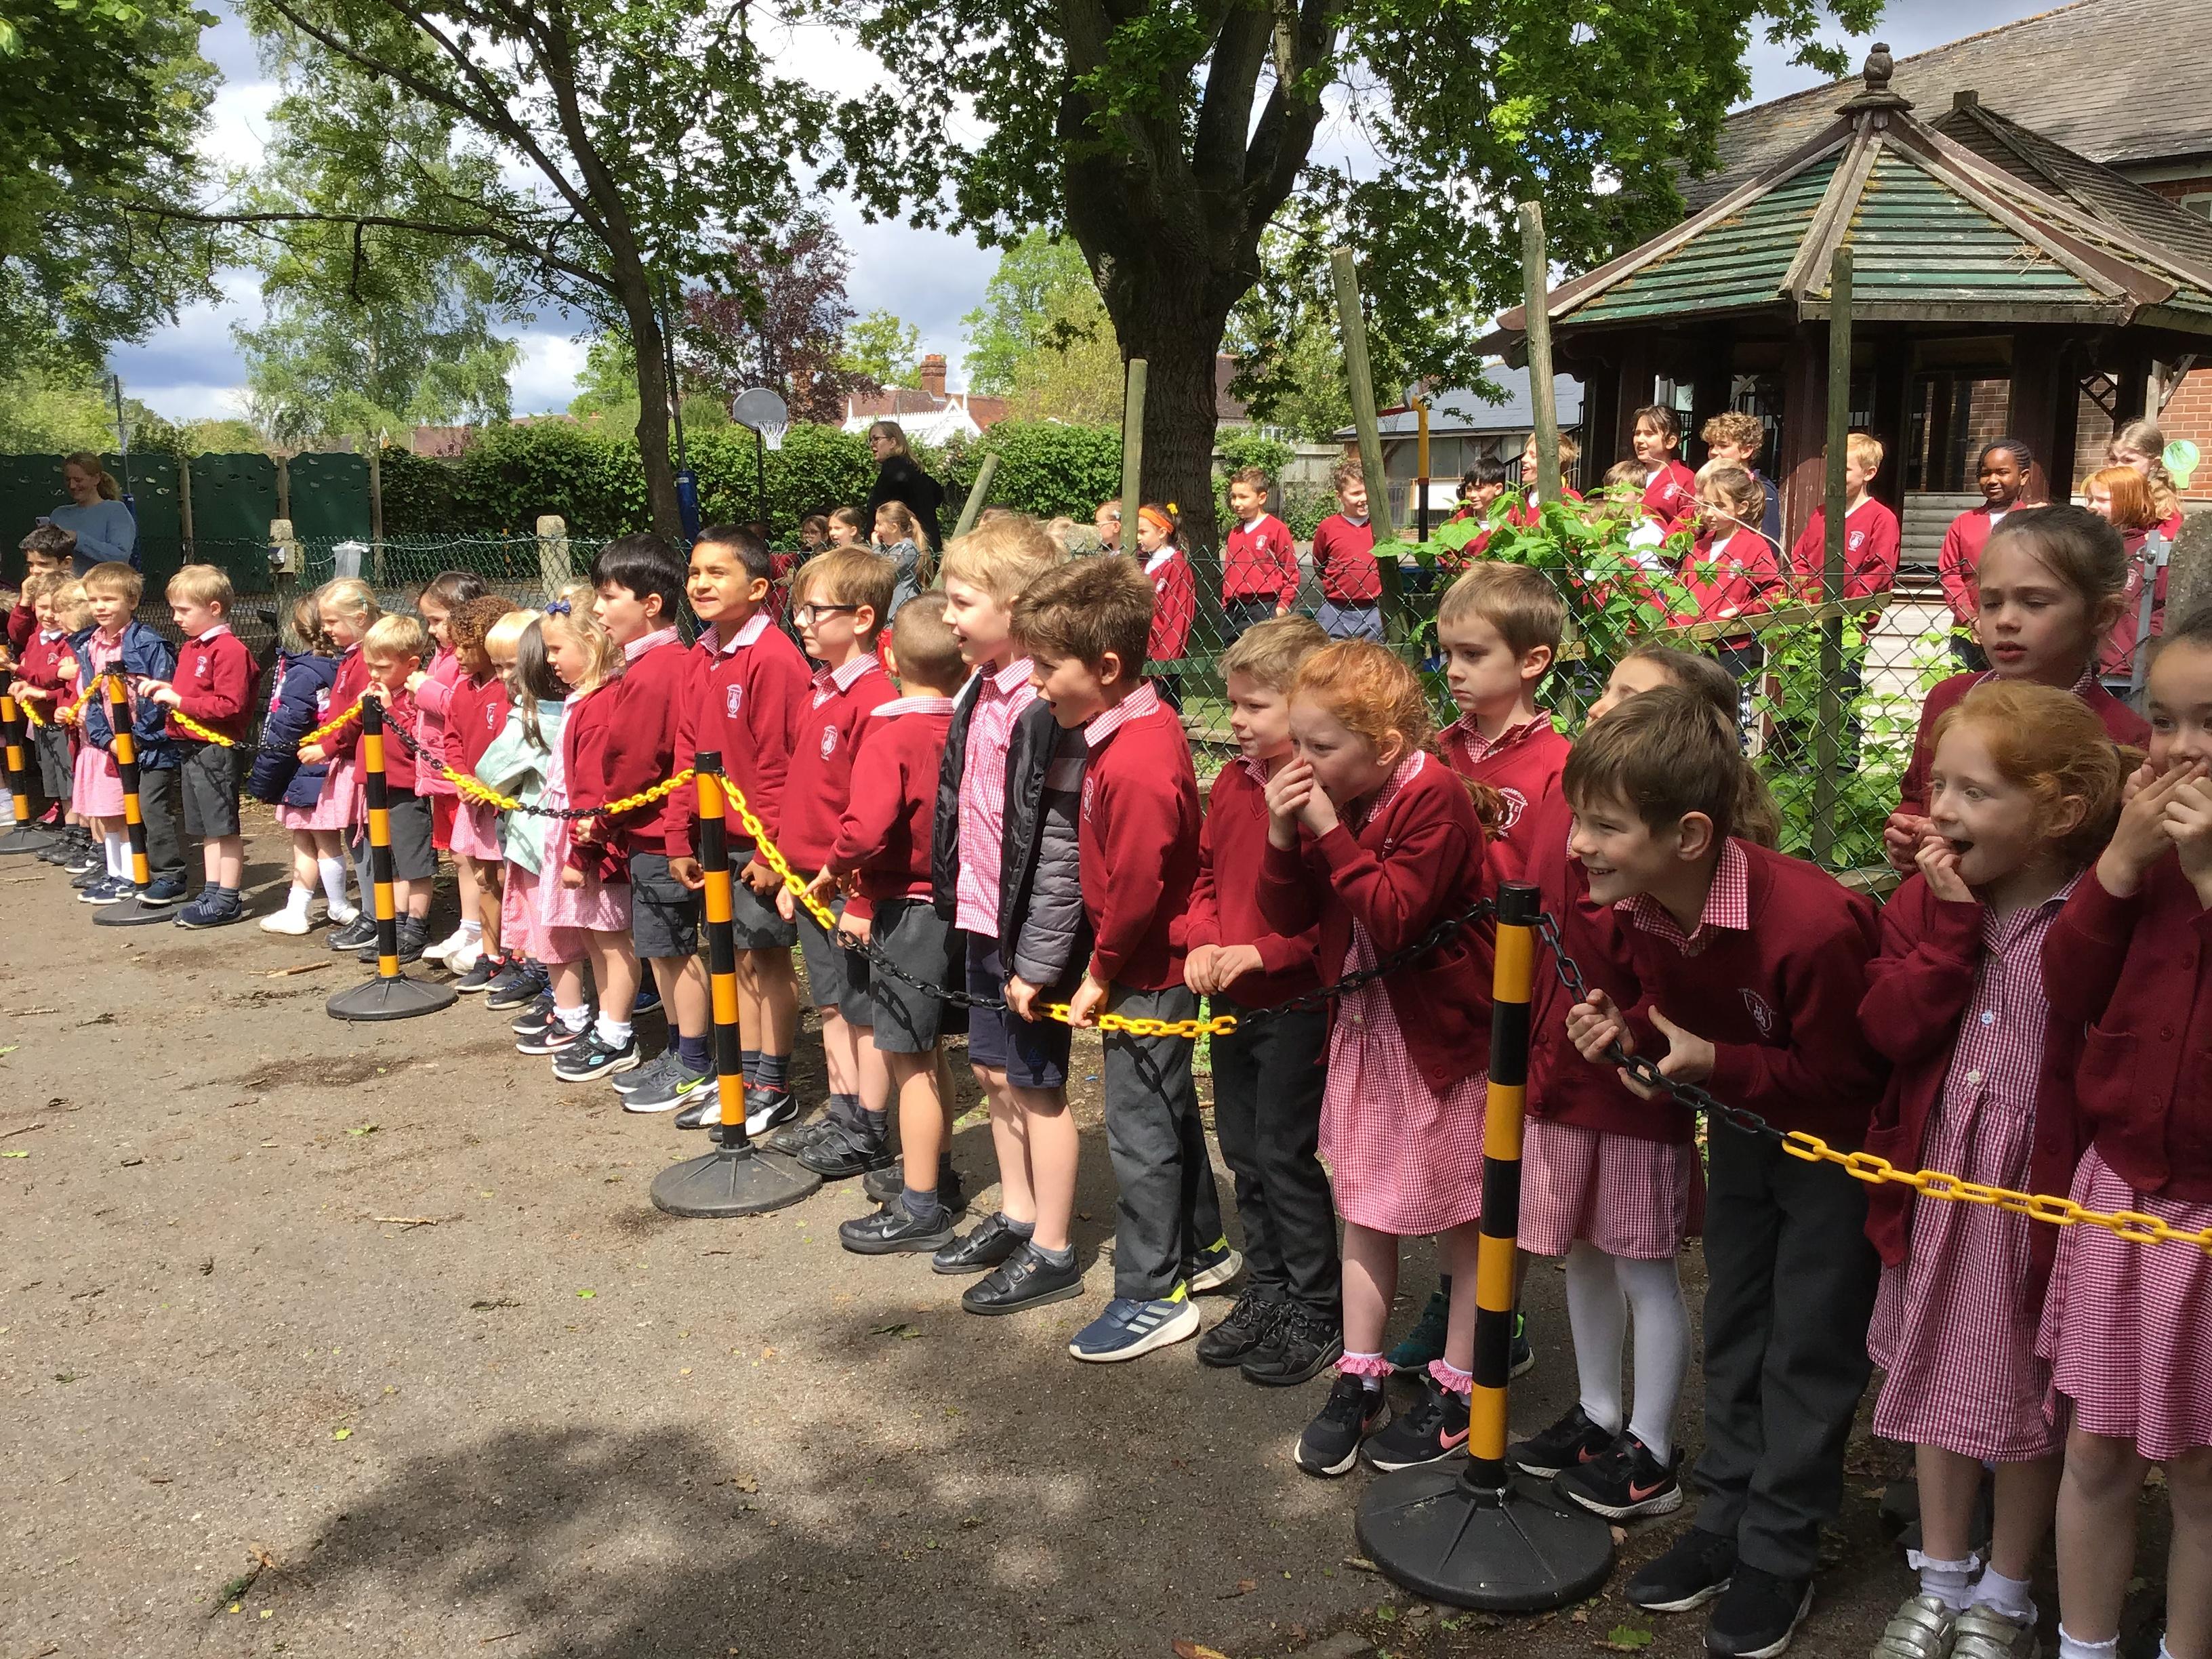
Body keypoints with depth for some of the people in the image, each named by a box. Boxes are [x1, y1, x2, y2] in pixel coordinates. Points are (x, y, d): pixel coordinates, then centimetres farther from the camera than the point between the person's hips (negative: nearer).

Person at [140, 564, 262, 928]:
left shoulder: (230, 650, -15)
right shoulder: (190, 648, 15)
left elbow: (230, 706, -22)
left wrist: (180, 700, -19)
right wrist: (165, 690, 7)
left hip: (216, 748, -10)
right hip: (190, 748, 10)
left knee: (224, 826, -3)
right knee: (207, 828, 15)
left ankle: (228, 900, 3)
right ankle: (213, 892, 22)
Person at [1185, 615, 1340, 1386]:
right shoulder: (1231, 782, 6)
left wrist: (1260, 953, -21)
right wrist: (1204, 943, -1)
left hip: (1296, 1001, -8)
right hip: (1231, 999, 8)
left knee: (1284, 1151, -1)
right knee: (1242, 1148, 16)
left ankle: (1319, 1314, 16)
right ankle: (1266, 1292, 32)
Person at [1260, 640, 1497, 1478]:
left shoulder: (1436, 798, -20)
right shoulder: (1331, 800, 2)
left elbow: (1396, 915, -28)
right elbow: (1287, 917, 3)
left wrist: (1333, 832, -28)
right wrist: (1283, 838, -12)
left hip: (1443, 1032, -7)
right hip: (1362, 1030, 7)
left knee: (1465, 1214, 9)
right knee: (1362, 1208, 15)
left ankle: (1459, 1389, 22)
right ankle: (1358, 1379, 27)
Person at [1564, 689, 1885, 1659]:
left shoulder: (1813, 926, -37)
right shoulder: (1644, 908, -14)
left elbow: (1841, 1076, -25)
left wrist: (1716, 1063, -31)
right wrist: (1628, 1031, -17)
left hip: (1839, 1140, -7)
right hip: (1749, 1126, 7)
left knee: (1808, 1349, 3)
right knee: (1732, 1327, 16)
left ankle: (1780, 1559, 19)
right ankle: (1728, 1520, 31)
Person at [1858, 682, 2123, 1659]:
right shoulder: (1926, 899, -1)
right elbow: (1888, 1026, -12)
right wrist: (1952, 923, -19)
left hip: (2045, 1191, -4)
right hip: (1938, 1180, 4)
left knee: (2027, 1393, 14)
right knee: (1937, 1376, 17)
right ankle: (1941, 1580, 37)